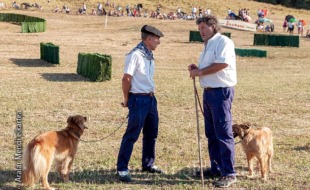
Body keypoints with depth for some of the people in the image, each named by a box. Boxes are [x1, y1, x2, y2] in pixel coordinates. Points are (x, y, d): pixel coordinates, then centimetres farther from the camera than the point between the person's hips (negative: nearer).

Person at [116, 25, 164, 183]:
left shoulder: (149, 55, 11)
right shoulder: (136, 55, -16)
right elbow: (126, 78, -17)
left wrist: (151, 94, 13)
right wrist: (127, 100, -8)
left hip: (151, 98, 9)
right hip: (139, 99, -9)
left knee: (151, 133, 16)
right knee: (132, 135, -5)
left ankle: (148, 164, 31)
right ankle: (122, 168, 1)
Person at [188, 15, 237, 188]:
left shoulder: (223, 41, -10)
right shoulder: (208, 46, 19)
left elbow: (222, 64, -24)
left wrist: (200, 72, -14)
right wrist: (196, 69, 7)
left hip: (221, 91, -10)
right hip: (208, 91, 10)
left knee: (223, 133, -9)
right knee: (211, 133, 14)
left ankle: (229, 173, -6)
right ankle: (216, 168, 23)